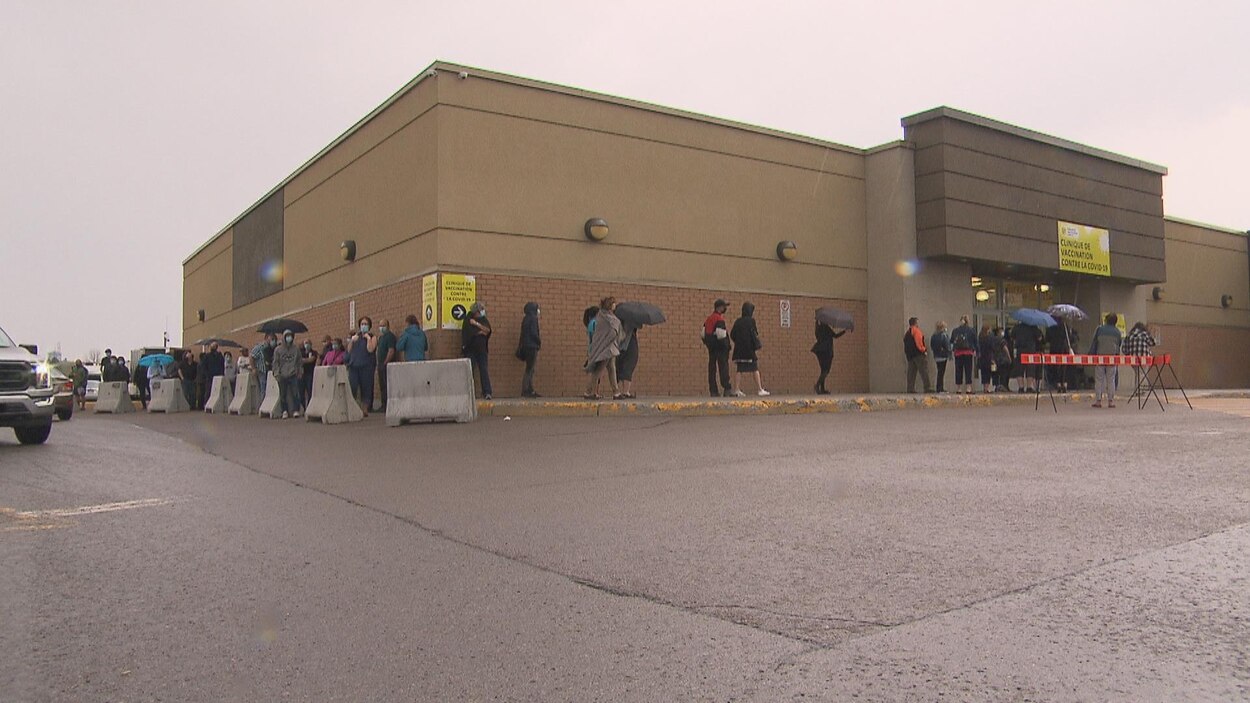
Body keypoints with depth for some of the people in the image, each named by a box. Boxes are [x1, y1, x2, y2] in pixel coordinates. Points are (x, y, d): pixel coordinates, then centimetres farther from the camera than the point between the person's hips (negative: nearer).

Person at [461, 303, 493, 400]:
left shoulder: (483, 319, 11)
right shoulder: (468, 319, 0)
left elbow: (488, 330, -6)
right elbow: (470, 332, -15)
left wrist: (477, 324, -14)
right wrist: (481, 332, -5)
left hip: (482, 349, 3)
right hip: (470, 349, -3)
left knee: (484, 370, -5)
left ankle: (487, 392, -9)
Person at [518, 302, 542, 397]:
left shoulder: (526, 319, 14)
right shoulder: (533, 319, -12)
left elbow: (523, 334, 14)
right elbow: (534, 333, -19)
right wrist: (539, 342, -4)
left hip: (525, 346, 9)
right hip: (532, 347, -9)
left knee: (530, 370, 13)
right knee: (529, 370, -6)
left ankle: (531, 391, 16)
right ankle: (525, 391, -6)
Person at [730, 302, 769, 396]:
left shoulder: (737, 322, 9)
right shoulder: (751, 321, -8)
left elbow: (732, 335, 9)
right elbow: (754, 335, -12)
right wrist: (757, 347, -7)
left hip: (739, 349, 5)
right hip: (749, 349, -5)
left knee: (739, 370, 5)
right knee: (755, 369, 3)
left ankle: (737, 390, 1)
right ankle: (760, 389, 5)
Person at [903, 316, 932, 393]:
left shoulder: (906, 333, 19)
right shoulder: (916, 331, -7)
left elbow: (905, 346, 18)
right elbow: (919, 342, -17)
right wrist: (923, 350, -11)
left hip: (910, 355, 8)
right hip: (918, 354, -8)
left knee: (911, 373, 7)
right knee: (924, 372, -8)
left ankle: (910, 389, 4)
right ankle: (928, 388, -12)